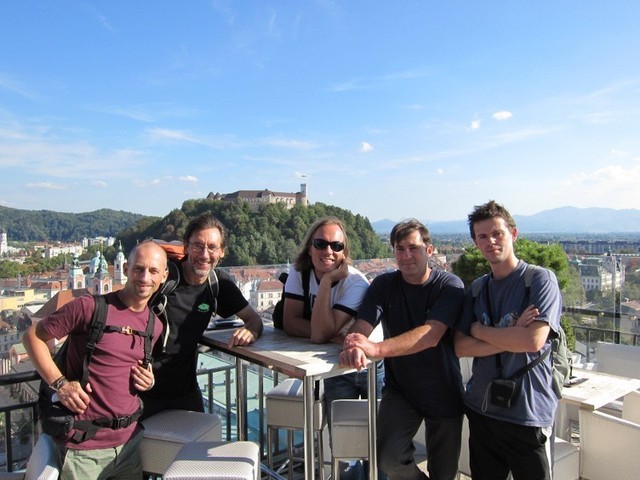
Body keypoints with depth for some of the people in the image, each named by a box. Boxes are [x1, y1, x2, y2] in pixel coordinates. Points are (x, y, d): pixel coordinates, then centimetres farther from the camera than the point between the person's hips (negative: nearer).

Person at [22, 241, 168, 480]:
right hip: (84, 446, -5)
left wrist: (149, 381, -1)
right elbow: (33, 336, -5)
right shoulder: (90, 307, -14)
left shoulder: (156, 325, 5)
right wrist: (60, 383, -14)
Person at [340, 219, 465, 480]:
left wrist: (376, 349, -45)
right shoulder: (384, 285, -5)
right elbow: (361, 327, -16)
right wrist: (352, 346, -42)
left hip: (444, 393, -1)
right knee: (388, 459, -17)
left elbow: (431, 335, -30)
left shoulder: (449, 285, -15)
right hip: (400, 389, 1)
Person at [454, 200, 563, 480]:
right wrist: (510, 339, -17)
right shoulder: (476, 290, 7)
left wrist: (479, 330, -10)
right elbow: (460, 347, -3)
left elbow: (533, 341, -22)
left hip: (528, 414, -5)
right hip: (481, 410, 5)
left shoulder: (541, 279, -9)